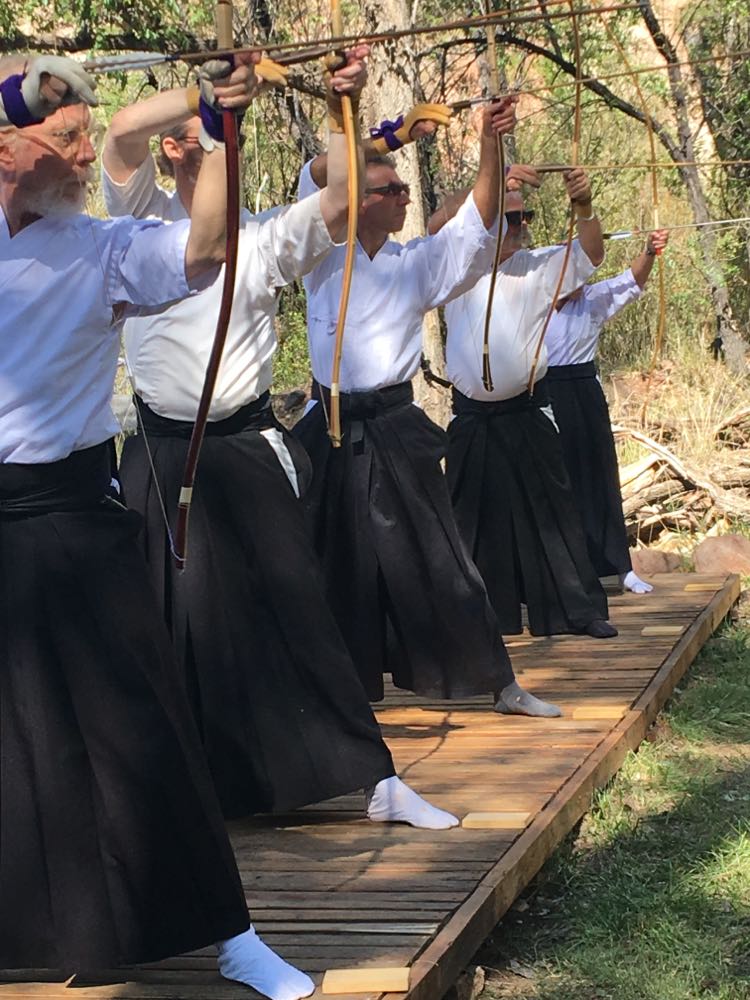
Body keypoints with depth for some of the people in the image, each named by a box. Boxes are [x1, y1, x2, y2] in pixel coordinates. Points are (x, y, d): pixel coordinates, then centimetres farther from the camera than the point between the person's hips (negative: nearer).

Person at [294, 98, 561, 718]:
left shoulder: (416, 264, 6)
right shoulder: (326, 254, 4)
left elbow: (473, 227, -6)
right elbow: (317, 178, -9)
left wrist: (490, 145, -18)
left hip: (396, 433, 1)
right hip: (332, 430, 0)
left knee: (435, 561, 3)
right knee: (337, 569, 5)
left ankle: (501, 684, 11)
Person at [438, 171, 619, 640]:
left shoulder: (539, 266, 4)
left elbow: (591, 253, -8)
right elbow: (437, 226, -18)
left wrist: (584, 206, -28)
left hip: (526, 415, 0)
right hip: (472, 421, 0)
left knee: (550, 512, 2)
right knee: (476, 517, 6)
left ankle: (581, 609, 7)